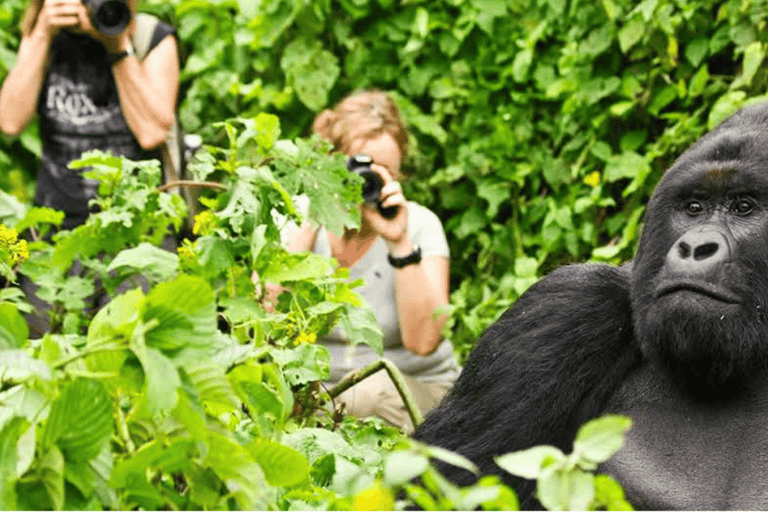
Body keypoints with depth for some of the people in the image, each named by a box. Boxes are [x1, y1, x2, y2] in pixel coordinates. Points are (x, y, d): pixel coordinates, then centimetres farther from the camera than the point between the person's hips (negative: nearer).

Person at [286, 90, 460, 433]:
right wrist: (310, 226, -19)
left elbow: (422, 341, -19)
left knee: (376, 392, -34)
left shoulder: (419, 225, -7)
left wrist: (400, 243, -24)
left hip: (416, 391, -1)